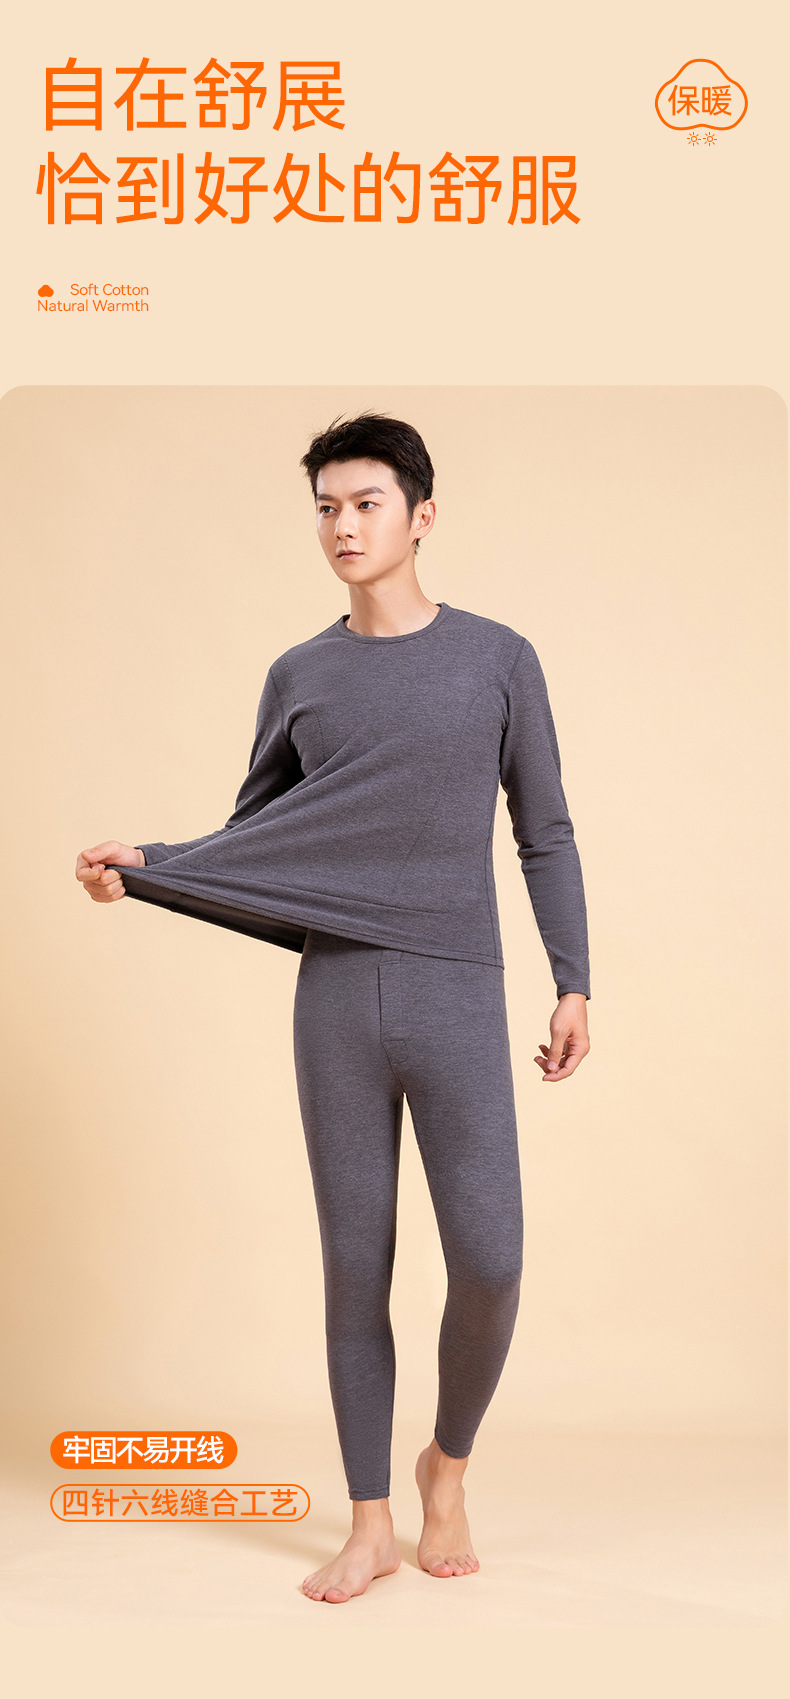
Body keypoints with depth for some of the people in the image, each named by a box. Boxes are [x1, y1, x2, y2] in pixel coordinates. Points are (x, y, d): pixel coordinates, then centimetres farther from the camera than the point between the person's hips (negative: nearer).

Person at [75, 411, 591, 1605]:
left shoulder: (497, 659, 2)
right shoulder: (299, 678, 8)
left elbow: (545, 834, 6)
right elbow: (253, 841, 11)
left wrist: (573, 982, 2)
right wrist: (144, 870, -5)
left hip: (461, 1001, -2)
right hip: (337, 1004, 2)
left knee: (488, 1263, -6)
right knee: (356, 1267, 6)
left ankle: (449, 1464, 24)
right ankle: (371, 1525, 21)